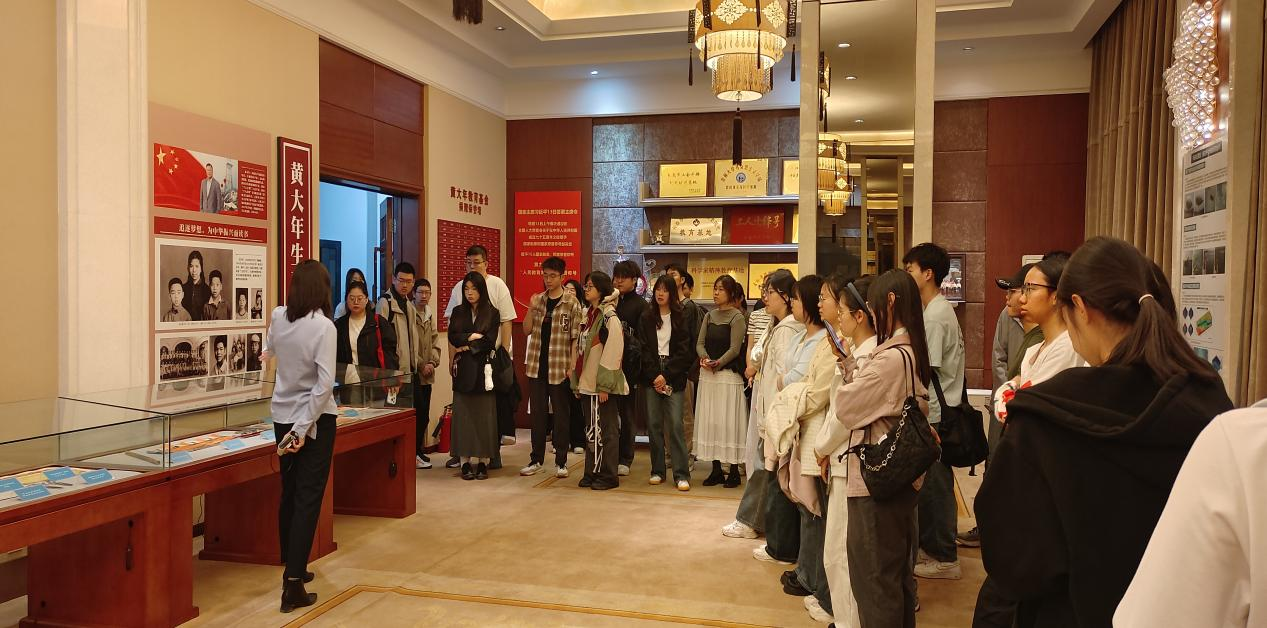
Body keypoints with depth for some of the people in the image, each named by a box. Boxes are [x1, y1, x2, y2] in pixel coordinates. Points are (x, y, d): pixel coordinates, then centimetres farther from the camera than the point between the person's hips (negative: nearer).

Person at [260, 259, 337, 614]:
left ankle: (292, 568, 32)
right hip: (314, 419, -6)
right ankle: (293, 584, -2)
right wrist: (304, 427, -16)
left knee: (289, 493, 17)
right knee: (308, 498, -1)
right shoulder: (323, 326, -18)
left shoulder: (278, 317, 0)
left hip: (282, 416, 6)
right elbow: (324, 383, -23)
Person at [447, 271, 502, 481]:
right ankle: (465, 461, 3)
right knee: (463, 415, 0)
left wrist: (466, 347, -5)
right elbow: (452, 338, -2)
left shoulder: (492, 313, 3)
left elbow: (490, 342, -8)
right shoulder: (458, 312, 10)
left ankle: (483, 461, 5)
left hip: (483, 369, -2)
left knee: (484, 415, 0)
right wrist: (473, 336, -8)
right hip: (463, 370, 2)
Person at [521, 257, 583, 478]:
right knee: (538, 413, 10)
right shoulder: (537, 300, 8)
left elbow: (575, 339, -6)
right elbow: (527, 330, 6)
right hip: (536, 366, 4)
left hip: (559, 368, -4)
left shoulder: (571, 304, -5)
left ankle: (561, 462, 12)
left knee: (561, 414, 5)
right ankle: (536, 459, 19)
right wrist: (531, 309, -10)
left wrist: (572, 367, -11)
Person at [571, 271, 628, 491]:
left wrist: (604, 385, -19)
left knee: (606, 430, 1)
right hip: (587, 382, 8)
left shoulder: (609, 317, -12)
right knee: (591, 430, 13)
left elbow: (613, 352, -18)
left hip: (601, 384, -8)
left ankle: (608, 476, 9)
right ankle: (592, 472, 22)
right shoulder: (588, 315, 14)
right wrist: (578, 380, 15)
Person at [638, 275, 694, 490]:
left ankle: (682, 474, -4)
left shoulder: (680, 318, 5)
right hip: (651, 377, 2)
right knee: (654, 424, 3)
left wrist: (666, 376, -9)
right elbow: (643, 349, 2)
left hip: (673, 377, -2)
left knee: (675, 425, -7)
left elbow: (683, 351, -1)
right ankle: (657, 470, 14)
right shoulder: (646, 318, 9)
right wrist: (654, 375, -8)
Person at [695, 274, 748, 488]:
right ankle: (716, 470, 15)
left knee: (729, 421, -4)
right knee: (710, 421, 7)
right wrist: (704, 358, -10)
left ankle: (734, 471, 4)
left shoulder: (737, 317, -5)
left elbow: (735, 348, -11)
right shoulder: (710, 316, 14)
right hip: (707, 375, 6)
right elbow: (700, 342, 9)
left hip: (729, 375, -6)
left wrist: (718, 363, -18)